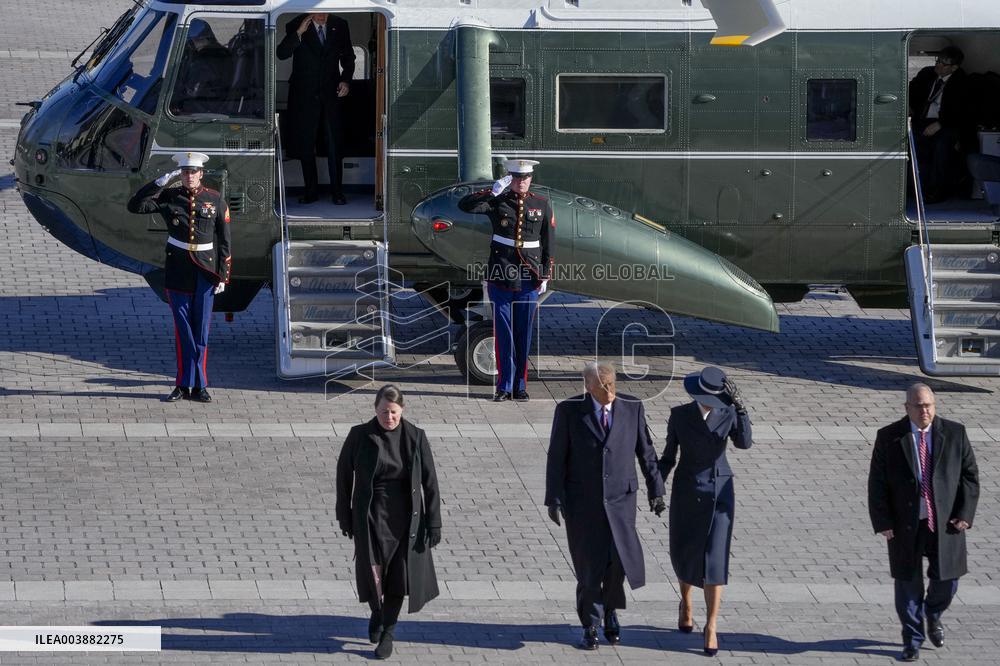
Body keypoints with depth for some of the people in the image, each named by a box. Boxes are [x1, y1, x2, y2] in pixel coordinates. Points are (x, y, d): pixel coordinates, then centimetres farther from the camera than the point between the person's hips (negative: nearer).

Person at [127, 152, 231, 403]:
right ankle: (185, 385, 8)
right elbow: (135, 206, -9)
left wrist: (223, 276, -2)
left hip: (205, 272, 0)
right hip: (178, 271, 0)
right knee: (183, 330, 3)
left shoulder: (215, 201, 1)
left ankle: (197, 387, 8)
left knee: (200, 330, 2)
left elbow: (225, 241, 2)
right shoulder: (169, 197, 2)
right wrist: (160, 183, -15)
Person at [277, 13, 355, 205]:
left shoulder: (340, 26, 3)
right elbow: (282, 54, -16)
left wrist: (346, 79, -1)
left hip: (331, 93, 1)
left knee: (335, 145, -3)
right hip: (304, 94, -1)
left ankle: (337, 191, 4)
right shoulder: (296, 25, -5)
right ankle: (311, 191, 14)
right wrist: (298, 33, -26)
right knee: (306, 145, 5)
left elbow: (348, 57, 14)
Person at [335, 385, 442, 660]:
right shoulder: (359, 436, -6)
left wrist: (434, 523, -3)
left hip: (405, 518, 1)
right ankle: (377, 613, 25)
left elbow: (430, 481, -1)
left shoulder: (415, 438, -4)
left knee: (398, 574, 3)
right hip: (370, 516, -1)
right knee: (371, 573, -9)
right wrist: (344, 514, 7)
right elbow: (344, 475, 5)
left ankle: (388, 632, 22)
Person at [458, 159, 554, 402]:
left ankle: (521, 386, 13)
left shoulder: (542, 205, 5)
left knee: (524, 333, 6)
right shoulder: (498, 202, 1)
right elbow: (465, 205, -12)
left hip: (529, 279, 1)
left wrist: (545, 276, 4)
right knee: (503, 333, 0)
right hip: (501, 278, -1)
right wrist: (492, 192, -20)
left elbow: (548, 243, 8)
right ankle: (504, 387, 4)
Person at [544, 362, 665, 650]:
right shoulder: (569, 411, -9)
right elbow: (557, 458, -6)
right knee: (589, 565, -2)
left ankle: (610, 610, 18)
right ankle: (590, 626, 17)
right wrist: (554, 499, -10)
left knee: (619, 559, -11)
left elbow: (645, 451, 5)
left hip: (620, 500, 1)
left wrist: (655, 490, 5)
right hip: (581, 501, -1)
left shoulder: (632, 408, -3)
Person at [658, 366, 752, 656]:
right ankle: (685, 601, 42)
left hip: (718, 493, -1)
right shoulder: (679, 415, -6)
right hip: (686, 491, 1)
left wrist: (740, 407, -34)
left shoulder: (728, 414, -7)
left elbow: (744, 443, -24)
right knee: (683, 555, 10)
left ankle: (711, 627, -1)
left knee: (714, 559, -8)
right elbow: (669, 455, 3)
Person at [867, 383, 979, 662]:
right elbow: (877, 483, -3)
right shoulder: (888, 438, -4)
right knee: (908, 584, 5)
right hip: (905, 524, -1)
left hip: (945, 523, 1)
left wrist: (965, 514, -8)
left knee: (946, 578, 4)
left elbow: (970, 475, 2)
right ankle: (912, 640, 20)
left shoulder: (954, 434, -1)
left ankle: (933, 614, 37)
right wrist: (882, 522, -10)